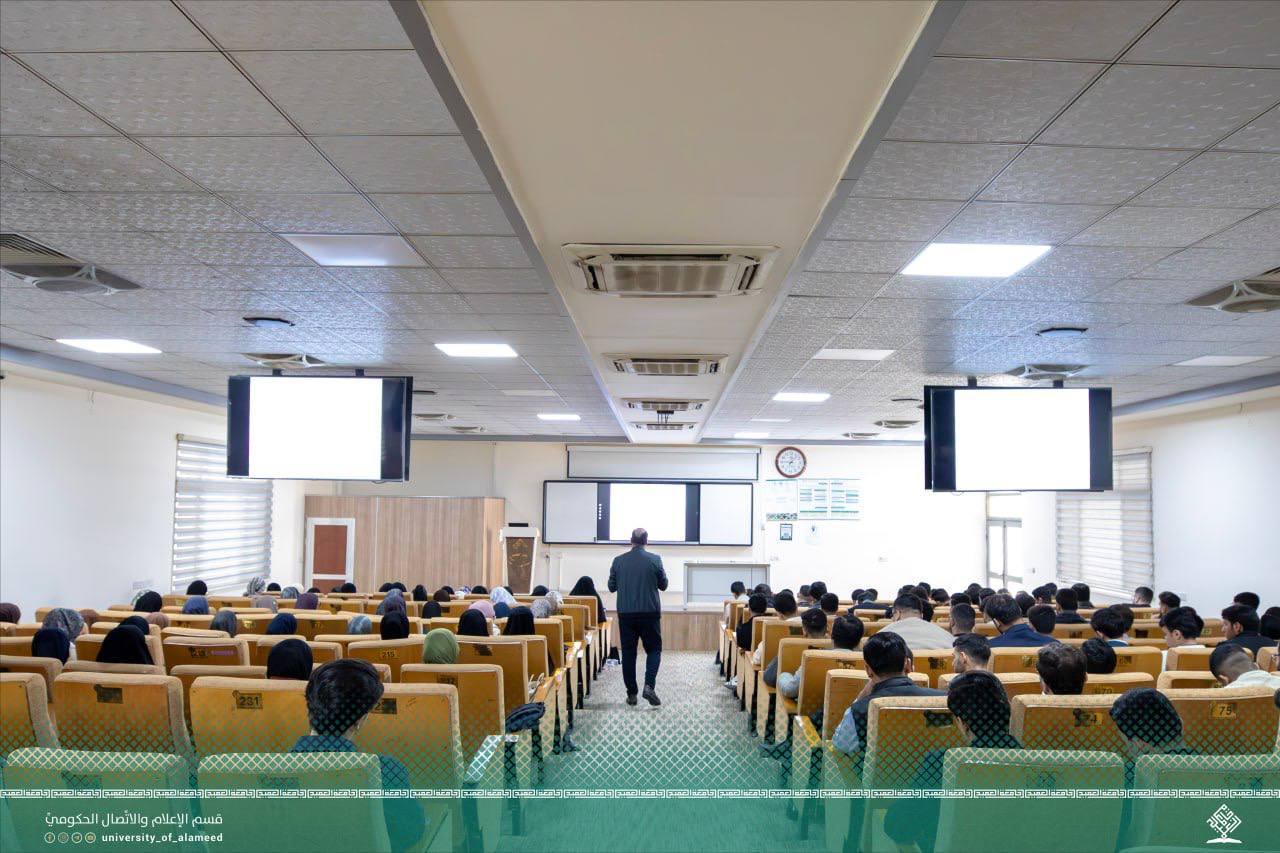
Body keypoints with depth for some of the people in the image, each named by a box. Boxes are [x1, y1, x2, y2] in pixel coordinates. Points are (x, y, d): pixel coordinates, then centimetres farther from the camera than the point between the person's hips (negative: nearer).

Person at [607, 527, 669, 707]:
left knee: (628, 653, 8)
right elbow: (663, 585, 4)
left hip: (626, 613, 1)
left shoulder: (618, 561, -1)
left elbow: (611, 587, 7)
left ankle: (631, 693, 8)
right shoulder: (655, 559, -6)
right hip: (650, 613, -1)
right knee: (654, 650, 9)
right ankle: (649, 685, -10)